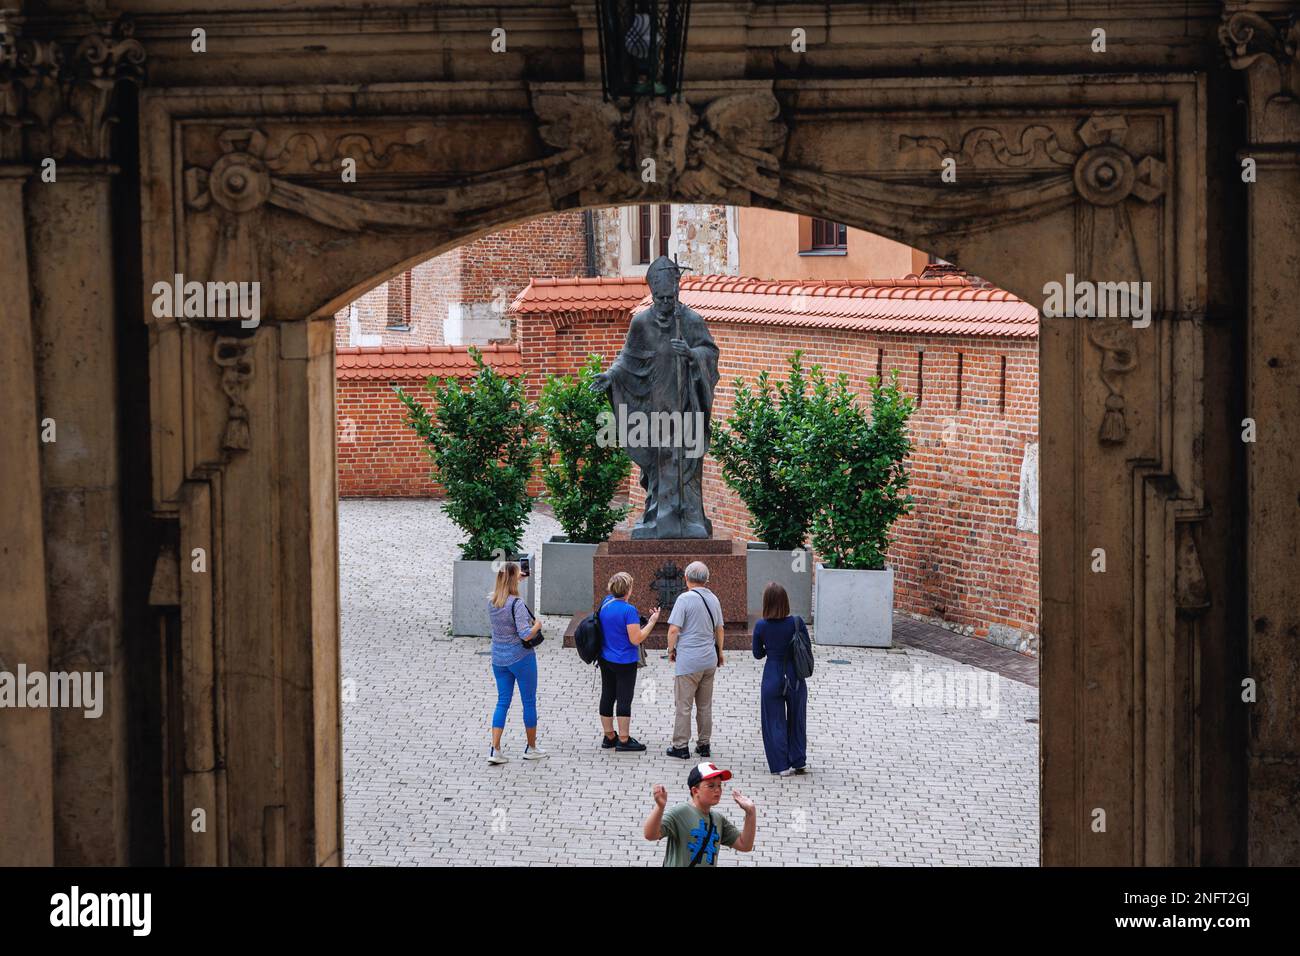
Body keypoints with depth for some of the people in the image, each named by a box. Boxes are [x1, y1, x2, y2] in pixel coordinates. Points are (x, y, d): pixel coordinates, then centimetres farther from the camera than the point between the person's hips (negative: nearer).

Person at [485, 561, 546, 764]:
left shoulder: (491, 601, -2)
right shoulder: (517, 604, -22)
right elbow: (526, 635, -26)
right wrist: (537, 625, -6)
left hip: (498, 659, 6)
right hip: (521, 658, -6)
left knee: (503, 701, 11)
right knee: (529, 701, 11)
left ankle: (494, 749, 1)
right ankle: (531, 748, 22)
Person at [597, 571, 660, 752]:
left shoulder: (605, 603, 1)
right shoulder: (628, 610, -22)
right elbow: (636, 639, -21)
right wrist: (652, 622, -12)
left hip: (605, 661, 7)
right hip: (624, 663, -7)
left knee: (607, 697, 14)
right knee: (624, 700, 1)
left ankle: (609, 737, 23)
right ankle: (624, 741, 5)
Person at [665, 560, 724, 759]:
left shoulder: (685, 599, -14)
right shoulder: (713, 599, 7)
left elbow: (674, 629, -18)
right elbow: (719, 629, 18)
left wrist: (671, 649, -2)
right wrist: (720, 652, 30)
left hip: (688, 661, -6)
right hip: (709, 660, 6)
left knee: (684, 705, 0)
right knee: (705, 706, 13)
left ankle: (681, 746, 3)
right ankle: (704, 744, 18)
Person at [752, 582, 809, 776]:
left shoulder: (760, 626, -11)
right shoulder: (796, 622, -12)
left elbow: (758, 654, 0)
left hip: (772, 678, -1)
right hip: (795, 678, 1)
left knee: (774, 723, 11)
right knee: (796, 721, 17)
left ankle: (781, 765, 12)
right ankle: (799, 762, 23)